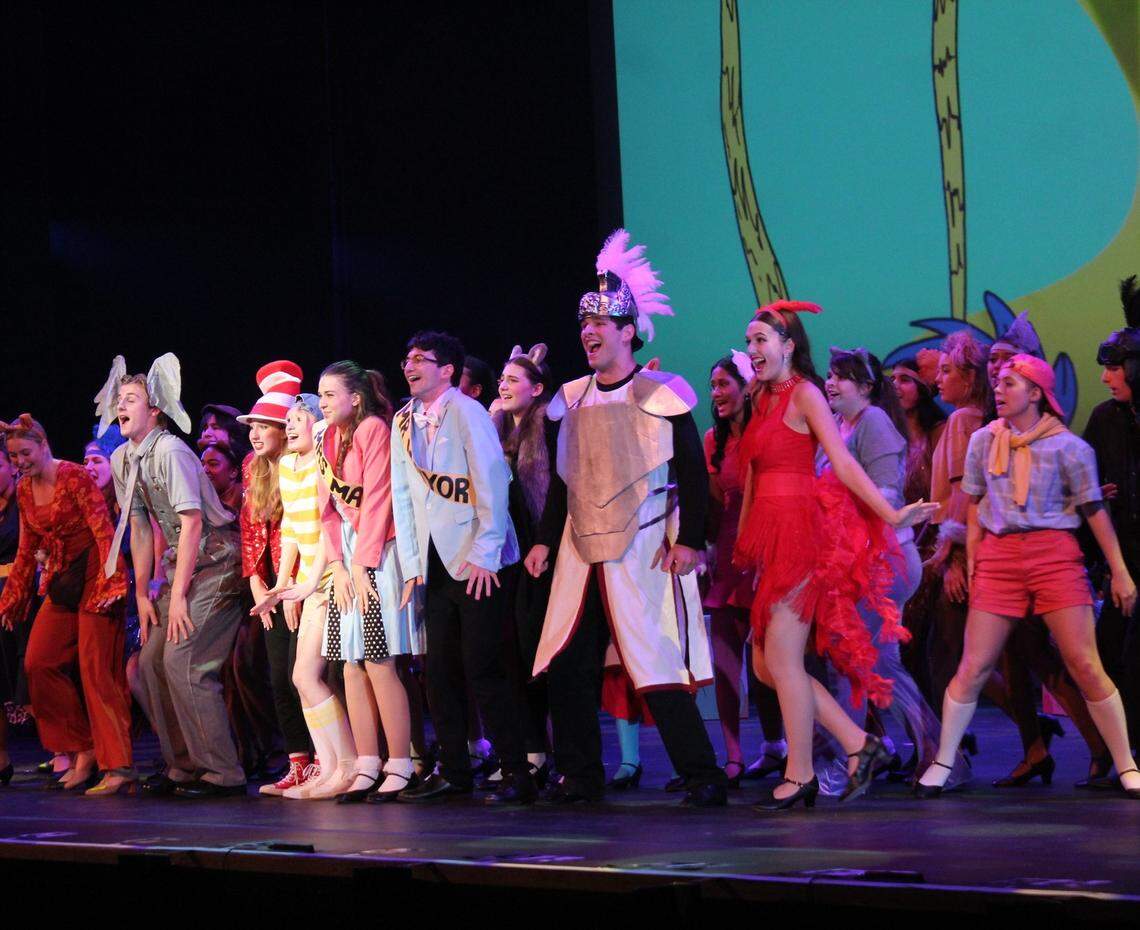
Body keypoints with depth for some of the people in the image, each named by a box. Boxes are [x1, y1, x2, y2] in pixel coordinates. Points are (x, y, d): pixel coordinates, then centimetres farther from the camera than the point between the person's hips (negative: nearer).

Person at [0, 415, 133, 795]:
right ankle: (84, 750, 9)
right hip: (61, 581, 8)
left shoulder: (75, 477, -12)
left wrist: (109, 581, -26)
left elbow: (104, 531, -18)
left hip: (94, 578, -8)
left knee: (97, 668, -11)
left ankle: (118, 765, -10)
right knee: (38, 663, 1)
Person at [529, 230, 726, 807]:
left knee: (658, 669, -9)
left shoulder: (660, 394, -4)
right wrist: (544, 538, 14)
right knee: (566, 665, 3)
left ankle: (702, 776, -2)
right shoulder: (572, 399, 12)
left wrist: (689, 539, -13)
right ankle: (580, 775, 14)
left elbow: (694, 473, -5)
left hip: (645, 551, -6)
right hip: (581, 551, 6)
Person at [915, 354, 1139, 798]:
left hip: (1055, 555, -3)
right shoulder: (983, 441, 9)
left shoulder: (1066, 446, -1)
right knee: (972, 667, 0)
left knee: (1086, 667, -6)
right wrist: (971, 562, 8)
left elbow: (1095, 510, 0)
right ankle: (941, 765, 9)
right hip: (998, 557, 3)